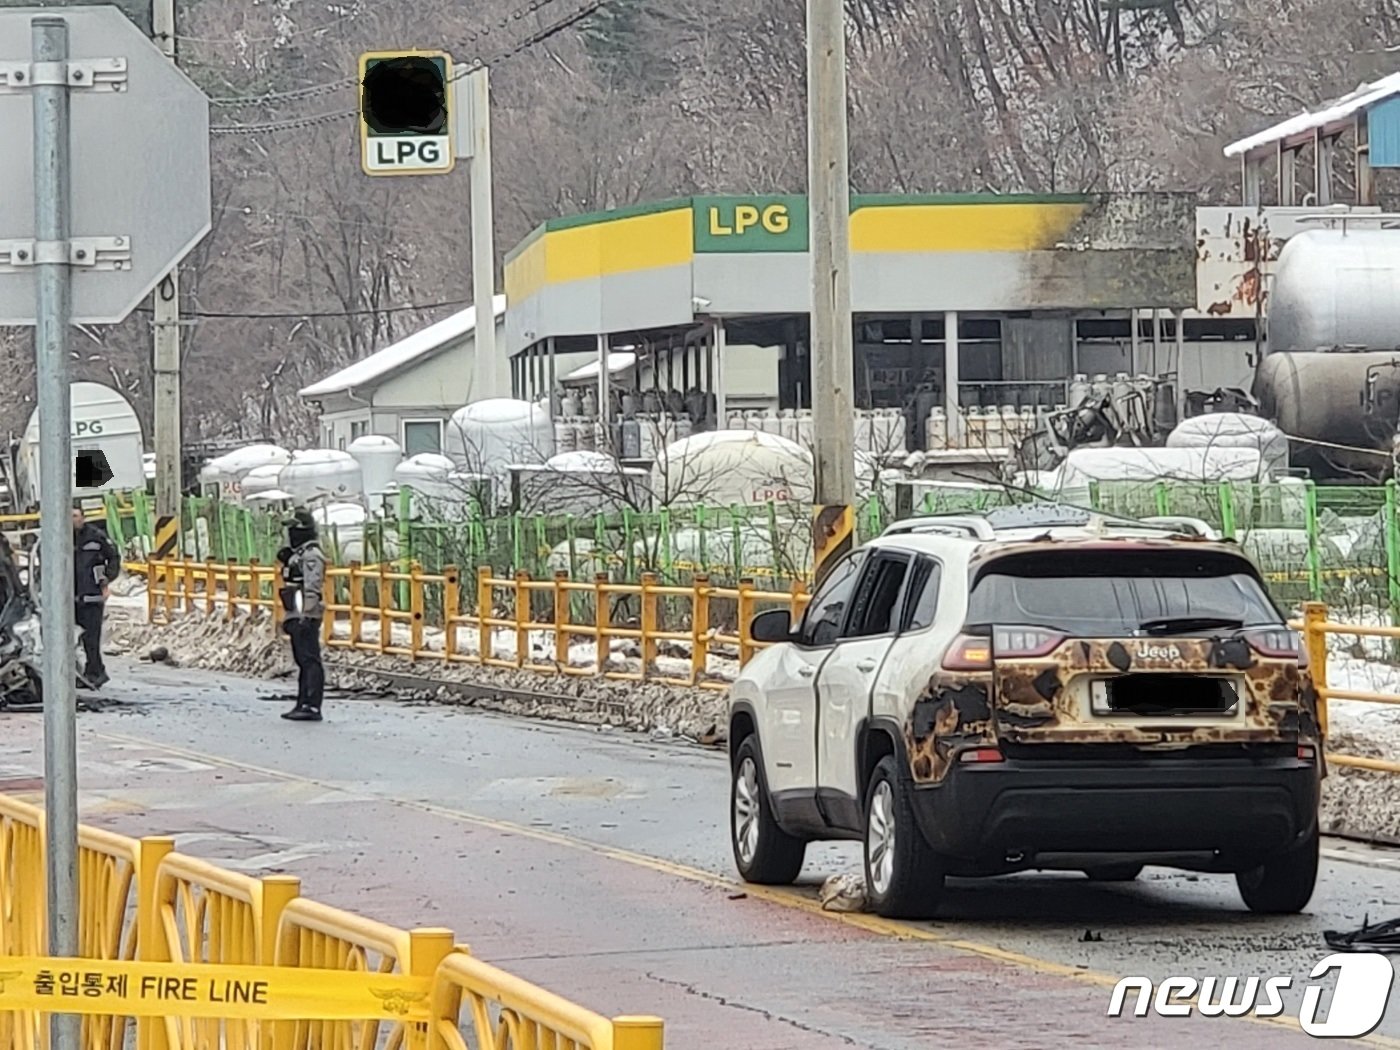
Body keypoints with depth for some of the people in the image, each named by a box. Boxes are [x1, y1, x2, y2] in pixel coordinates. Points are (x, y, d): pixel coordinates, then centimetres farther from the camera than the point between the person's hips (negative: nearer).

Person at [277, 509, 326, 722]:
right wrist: (289, 618, 26)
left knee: (310, 660, -11)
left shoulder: (311, 556, -13)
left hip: (306, 617, -11)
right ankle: (303, 704, 18)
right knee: (302, 662, 13)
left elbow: (312, 588, -20)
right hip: (296, 617, 11)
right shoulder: (297, 555, 20)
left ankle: (312, 707, -13)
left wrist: (306, 616, -25)